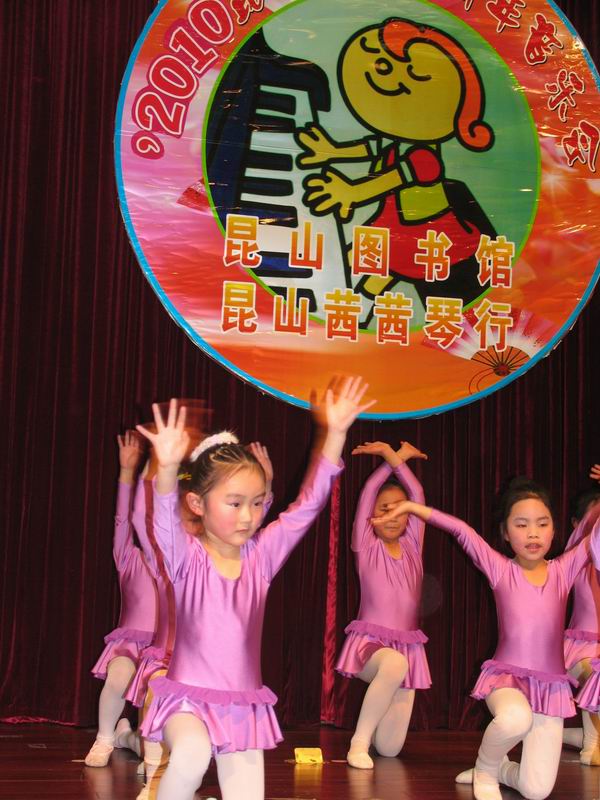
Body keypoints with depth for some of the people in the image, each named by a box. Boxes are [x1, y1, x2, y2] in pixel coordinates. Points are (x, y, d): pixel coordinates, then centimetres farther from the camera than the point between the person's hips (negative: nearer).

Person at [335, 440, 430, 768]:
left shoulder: (412, 546, 9)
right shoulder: (366, 547, 2)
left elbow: (417, 495, 0)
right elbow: (369, 492, -7)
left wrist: (396, 458, -3)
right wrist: (395, 457, -2)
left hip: (408, 648, 4)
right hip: (370, 643, -3)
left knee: (390, 748, -2)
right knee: (394, 663, -41)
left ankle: (373, 723, 36)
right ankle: (359, 740, -23)